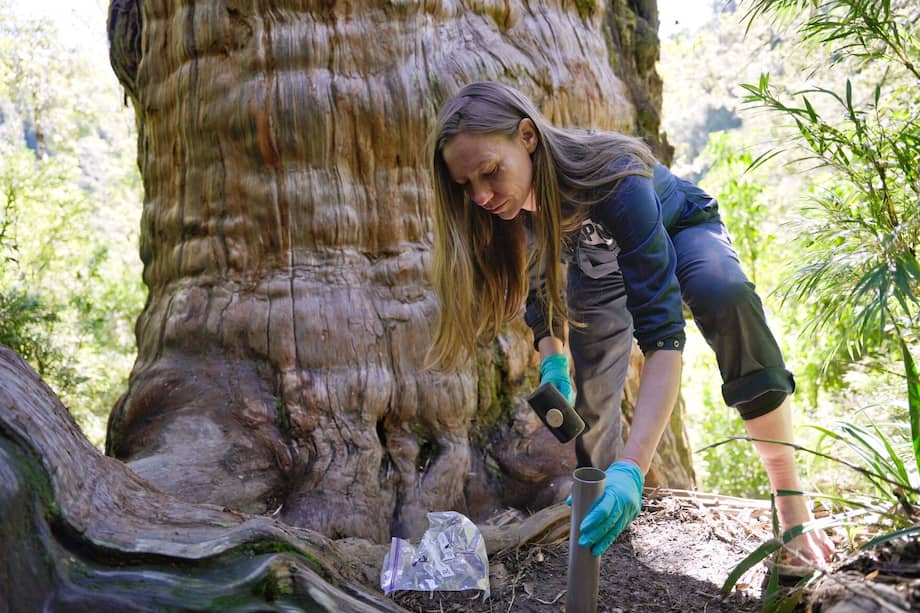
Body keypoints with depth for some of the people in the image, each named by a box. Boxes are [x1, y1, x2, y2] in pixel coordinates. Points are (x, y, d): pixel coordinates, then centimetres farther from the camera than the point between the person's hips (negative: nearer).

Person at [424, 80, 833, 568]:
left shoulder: (612, 177, -44)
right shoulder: (507, 204, -27)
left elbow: (661, 332, -48)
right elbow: (539, 287, -7)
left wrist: (631, 470, -56)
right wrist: (553, 363, -25)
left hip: (679, 229, -4)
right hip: (600, 254, 5)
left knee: (727, 297, -36)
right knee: (589, 392, -5)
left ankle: (791, 501, -26)